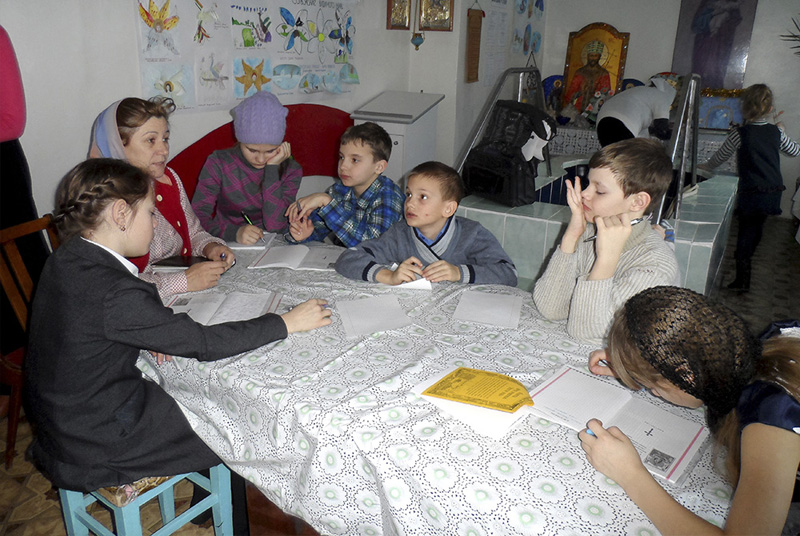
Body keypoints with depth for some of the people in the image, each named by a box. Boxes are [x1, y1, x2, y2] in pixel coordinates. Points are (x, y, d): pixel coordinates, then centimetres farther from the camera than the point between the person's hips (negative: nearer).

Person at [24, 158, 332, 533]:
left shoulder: (69, 259, -2)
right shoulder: (112, 291, -32)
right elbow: (205, 343, -27)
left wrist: (157, 337, -5)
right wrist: (287, 322, -19)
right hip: (96, 449, -9)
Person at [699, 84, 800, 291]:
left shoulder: (739, 134, -12)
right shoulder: (776, 132, 3)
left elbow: (719, 157, 1)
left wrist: (706, 166, 22)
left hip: (751, 194, -4)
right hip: (774, 193, 4)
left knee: (745, 233, 3)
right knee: (756, 229, 20)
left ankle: (742, 280, 3)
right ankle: (746, 260, 37)